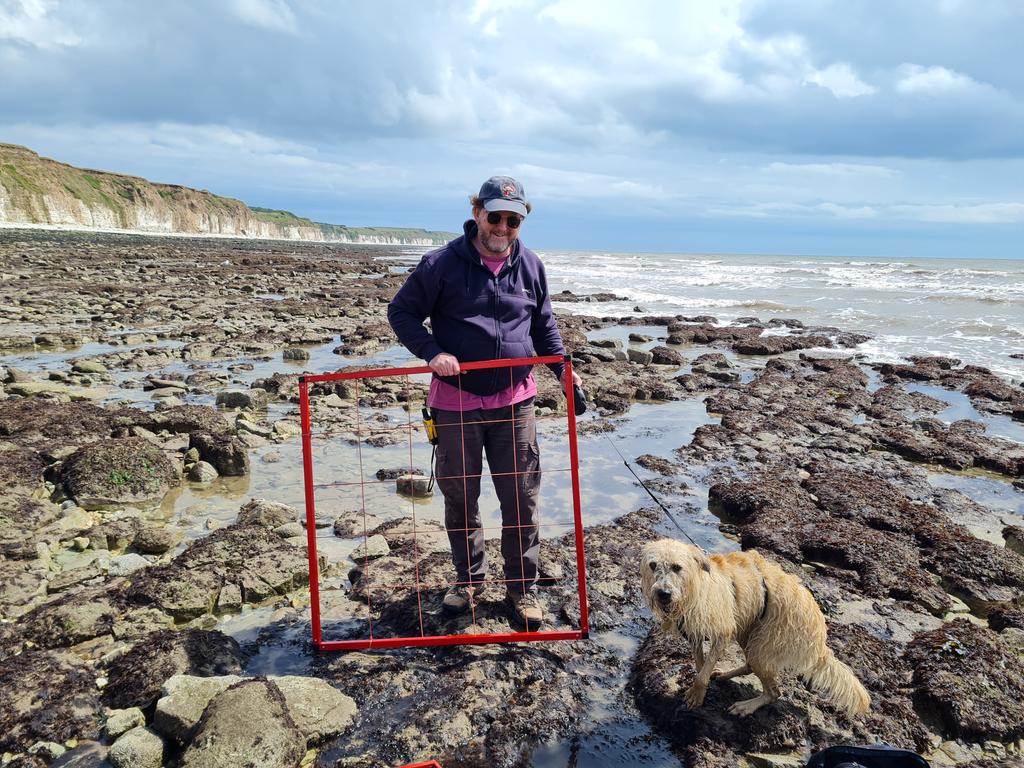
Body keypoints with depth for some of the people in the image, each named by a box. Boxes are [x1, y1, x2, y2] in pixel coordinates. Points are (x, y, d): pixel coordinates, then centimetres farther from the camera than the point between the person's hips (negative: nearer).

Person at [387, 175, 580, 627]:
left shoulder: (530, 266, 4)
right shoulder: (443, 264, -7)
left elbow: (544, 324, 17)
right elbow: (401, 312, -2)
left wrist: (562, 366, 2)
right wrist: (432, 353, -17)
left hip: (514, 401, 2)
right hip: (456, 402, -2)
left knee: (521, 498, 6)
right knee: (460, 497, 11)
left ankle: (522, 586, 23)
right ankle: (469, 579, 32)